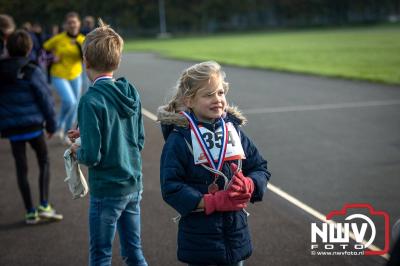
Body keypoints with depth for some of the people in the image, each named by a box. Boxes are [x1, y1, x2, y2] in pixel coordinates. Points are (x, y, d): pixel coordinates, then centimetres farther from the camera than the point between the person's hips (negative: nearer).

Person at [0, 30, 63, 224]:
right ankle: (44, 206, 3)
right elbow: (45, 99, -6)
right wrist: (51, 124, 5)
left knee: (21, 168, 11)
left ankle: (30, 212, 14)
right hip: (33, 124, -3)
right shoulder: (32, 72, -9)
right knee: (44, 162, 13)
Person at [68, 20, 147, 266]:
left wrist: (77, 150, 2)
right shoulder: (131, 93, 0)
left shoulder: (91, 101, -19)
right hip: (134, 185, 6)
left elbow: (91, 156, -20)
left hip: (106, 190, -6)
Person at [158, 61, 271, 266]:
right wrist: (212, 202, -22)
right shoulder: (179, 139, -11)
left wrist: (248, 185, -15)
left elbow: (260, 168, 7)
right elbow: (170, 187, -16)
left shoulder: (234, 130, 3)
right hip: (199, 235, -4)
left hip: (236, 231, 4)